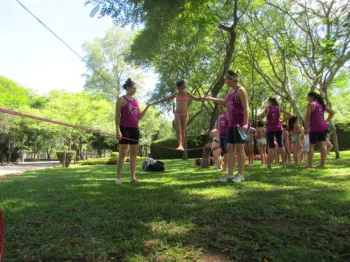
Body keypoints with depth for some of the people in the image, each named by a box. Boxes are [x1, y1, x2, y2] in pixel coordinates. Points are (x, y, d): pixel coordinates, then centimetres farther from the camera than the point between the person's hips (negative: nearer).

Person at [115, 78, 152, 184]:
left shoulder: (136, 101, 17)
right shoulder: (121, 99, 0)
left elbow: (139, 117, 15)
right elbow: (117, 116, -7)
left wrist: (147, 107, 5)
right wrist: (118, 130, -17)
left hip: (135, 129, 6)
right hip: (125, 129, -6)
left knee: (134, 153, 6)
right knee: (122, 153, -5)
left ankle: (133, 176, 12)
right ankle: (118, 177, 1)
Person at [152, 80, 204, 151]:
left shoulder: (187, 94, 3)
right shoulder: (176, 94, 9)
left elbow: (196, 99, 0)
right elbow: (166, 99, 17)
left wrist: (202, 99, -21)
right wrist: (157, 102, 20)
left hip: (185, 114, -1)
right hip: (177, 114, 2)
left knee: (183, 131, -2)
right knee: (178, 130, -12)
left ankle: (182, 146, 0)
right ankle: (180, 145, -21)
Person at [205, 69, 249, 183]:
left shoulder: (241, 90, -9)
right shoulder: (231, 91, 17)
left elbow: (246, 108, -17)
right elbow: (224, 101, 37)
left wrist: (245, 124, -25)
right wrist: (211, 98, 33)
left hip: (240, 124, -9)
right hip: (232, 124, 9)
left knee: (239, 148, -4)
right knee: (230, 149, 5)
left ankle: (241, 174, 5)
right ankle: (230, 174, 9)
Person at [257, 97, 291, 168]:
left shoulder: (267, 108, -1)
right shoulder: (279, 108, 7)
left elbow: (258, 116, -14)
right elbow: (289, 115, 8)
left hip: (270, 129, -2)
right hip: (278, 128, 2)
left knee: (271, 146, 2)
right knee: (281, 145, 8)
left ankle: (269, 164, 1)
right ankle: (283, 163, 7)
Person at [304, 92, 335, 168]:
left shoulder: (310, 104, -6)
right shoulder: (322, 104, 15)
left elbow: (307, 117, -11)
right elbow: (332, 112, 18)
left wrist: (306, 128, -7)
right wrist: (326, 121, 16)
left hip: (315, 128, -7)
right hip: (324, 127, 7)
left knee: (311, 145, -3)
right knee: (323, 144, 7)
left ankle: (309, 164, -4)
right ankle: (322, 163, 9)